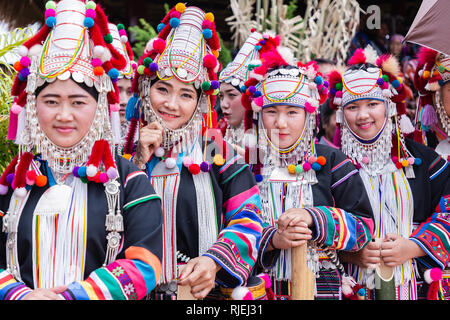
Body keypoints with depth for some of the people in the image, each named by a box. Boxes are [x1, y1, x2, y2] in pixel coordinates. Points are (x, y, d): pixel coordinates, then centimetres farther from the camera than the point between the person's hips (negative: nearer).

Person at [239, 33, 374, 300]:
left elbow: (364, 227, -2)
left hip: (323, 287, 0)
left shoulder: (330, 162, 2)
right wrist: (271, 240, -17)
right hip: (261, 289, 0)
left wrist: (313, 218, -15)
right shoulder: (247, 165, 1)